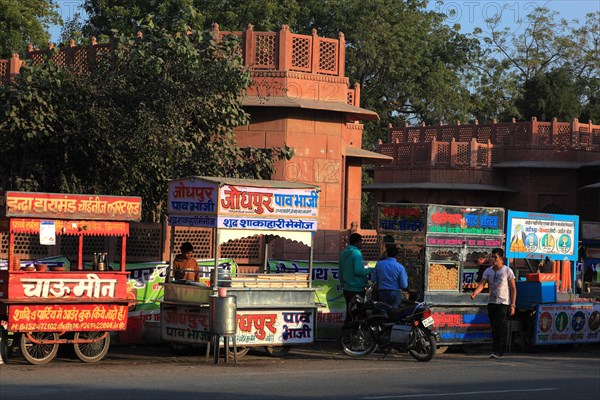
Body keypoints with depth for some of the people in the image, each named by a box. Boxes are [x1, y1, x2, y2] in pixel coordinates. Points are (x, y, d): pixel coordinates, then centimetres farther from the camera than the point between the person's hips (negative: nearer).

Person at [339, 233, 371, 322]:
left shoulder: (343, 253, 12)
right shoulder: (357, 253, -15)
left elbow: (340, 272, 18)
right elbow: (358, 271, -23)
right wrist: (369, 270, -8)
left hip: (346, 289, 8)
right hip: (357, 290, -8)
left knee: (349, 313, 13)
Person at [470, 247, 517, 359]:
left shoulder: (507, 271, -3)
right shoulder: (488, 271, 9)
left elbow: (513, 288, -2)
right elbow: (482, 284, -2)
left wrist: (512, 305, -8)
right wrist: (475, 293, -24)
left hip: (503, 303, -5)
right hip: (491, 302, 5)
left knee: (499, 326, -15)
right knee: (494, 327, 6)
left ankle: (498, 351, -17)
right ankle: (498, 351, 13)